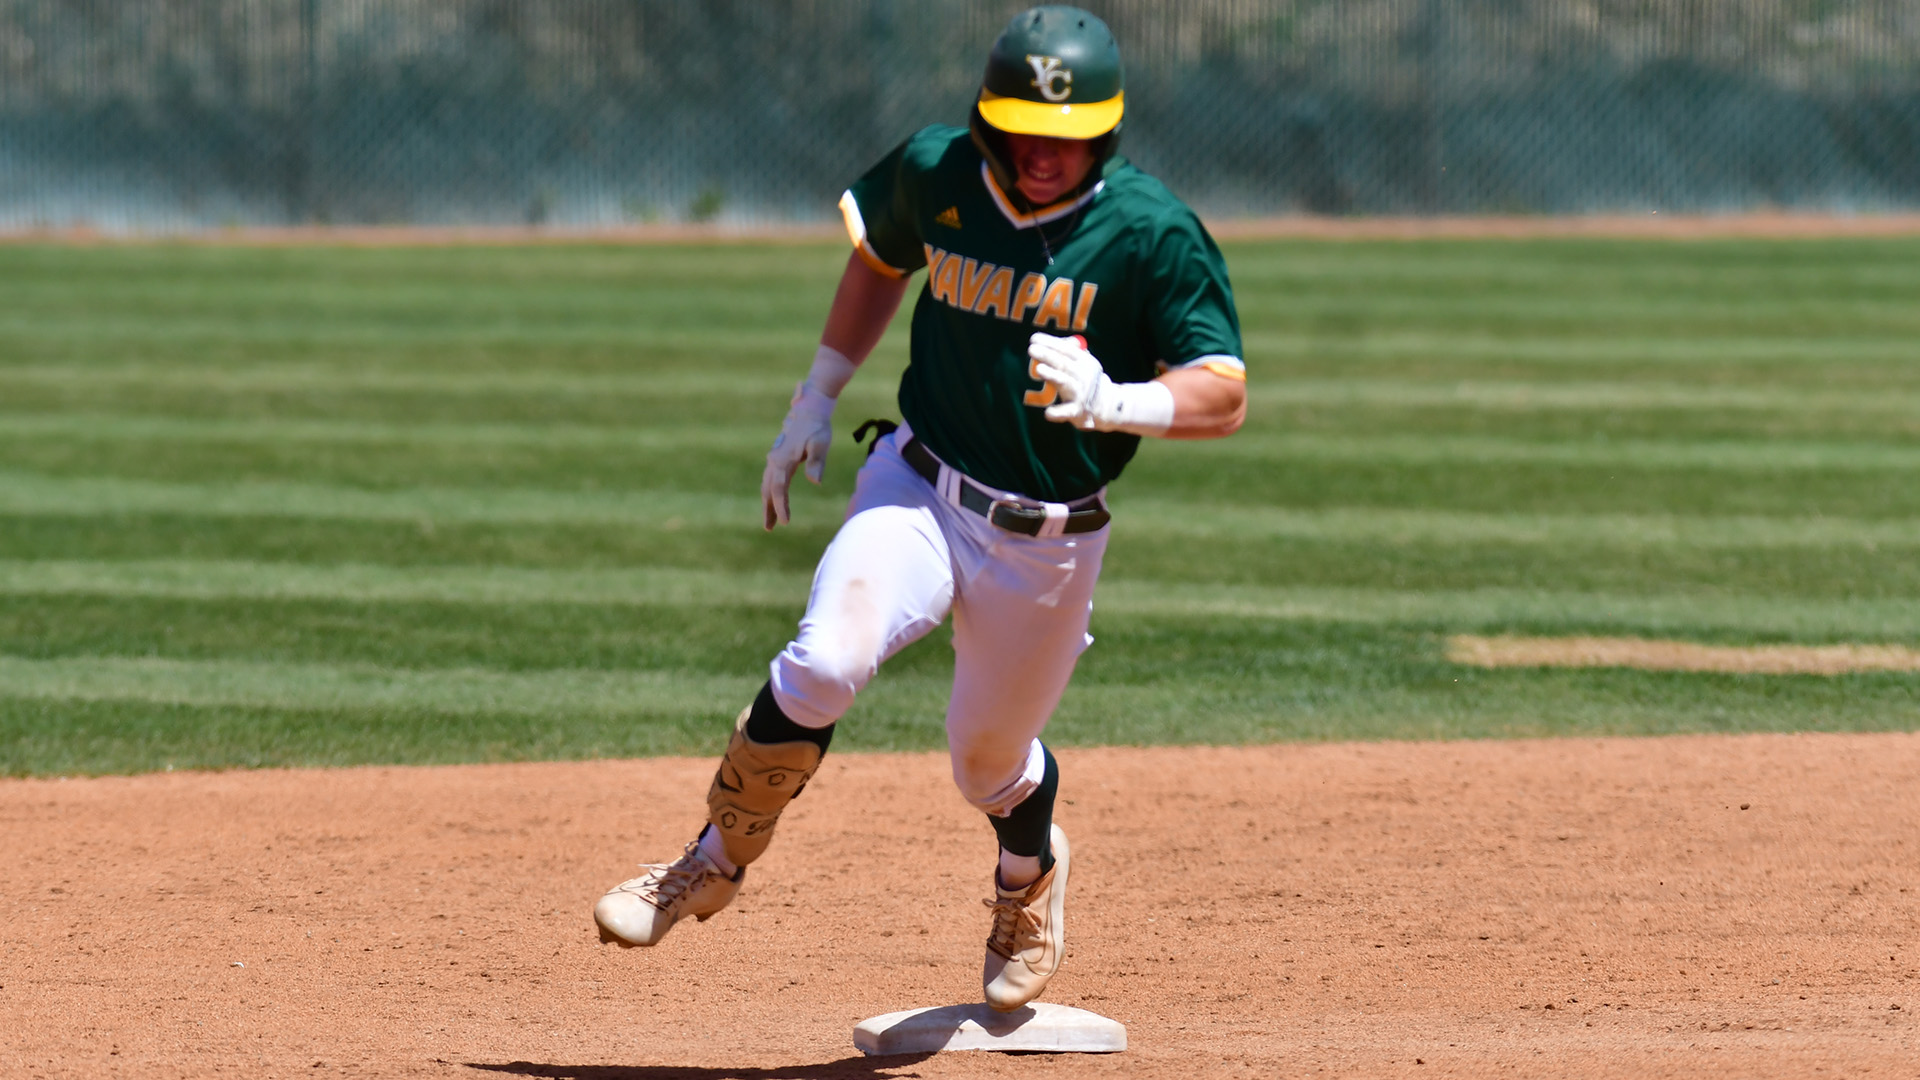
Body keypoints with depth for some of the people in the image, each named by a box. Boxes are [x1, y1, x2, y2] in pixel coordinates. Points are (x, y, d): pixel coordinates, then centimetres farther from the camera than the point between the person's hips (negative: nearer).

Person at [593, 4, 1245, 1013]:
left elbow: (1223, 396, -16)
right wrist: (814, 400, 16)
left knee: (989, 763, 15)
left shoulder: (1152, 234, -15)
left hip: (1050, 541, -1)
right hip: (919, 489, 1)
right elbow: (881, 253, 17)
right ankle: (716, 860, -6)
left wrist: (1113, 402, -35)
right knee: (824, 664, -27)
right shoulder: (933, 175, -6)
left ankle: (1030, 870, 52)